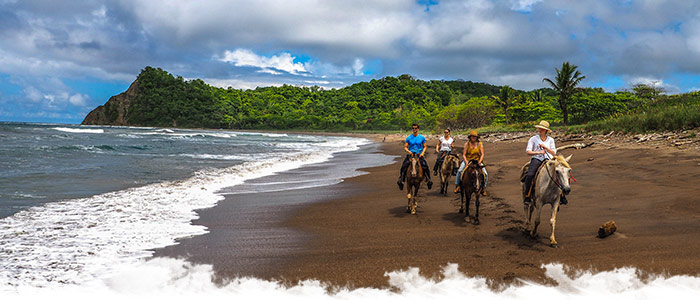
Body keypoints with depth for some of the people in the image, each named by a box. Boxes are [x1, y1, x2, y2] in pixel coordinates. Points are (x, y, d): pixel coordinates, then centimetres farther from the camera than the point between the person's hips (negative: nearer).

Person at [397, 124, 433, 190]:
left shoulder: (422, 137, 6)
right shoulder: (408, 138, 5)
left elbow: (424, 147, 11)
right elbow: (405, 147, 4)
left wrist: (422, 152, -7)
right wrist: (408, 151, -16)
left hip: (419, 155, 0)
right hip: (410, 154, 0)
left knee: (426, 167, -17)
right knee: (403, 166, -18)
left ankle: (428, 180, -1)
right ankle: (401, 180, -7)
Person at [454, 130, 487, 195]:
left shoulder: (480, 144, 1)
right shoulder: (467, 144, 0)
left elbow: (482, 154, -2)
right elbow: (464, 155, -2)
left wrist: (479, 162, -17)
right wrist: (466, 162, -18)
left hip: (478, 161, 1)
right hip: (467, 160, -1)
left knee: (485, 174, -14)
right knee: (459, 171, -26)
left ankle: (483, 188, 6)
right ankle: (457, 186, -15)